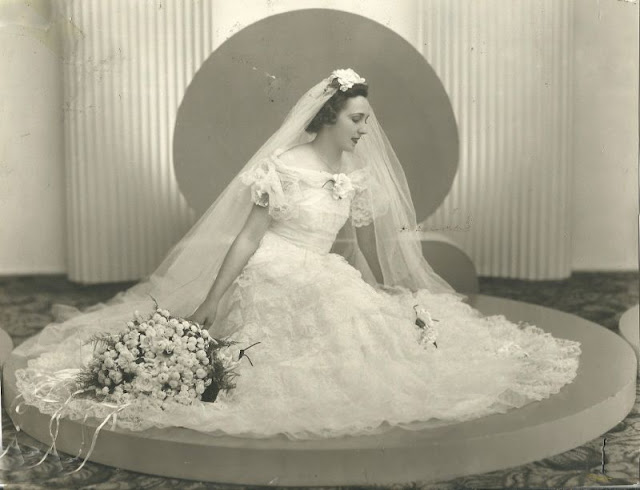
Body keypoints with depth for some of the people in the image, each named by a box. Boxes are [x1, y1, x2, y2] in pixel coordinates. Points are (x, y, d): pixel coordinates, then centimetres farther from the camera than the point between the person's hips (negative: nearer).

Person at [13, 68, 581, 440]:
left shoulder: (356, 178, 7)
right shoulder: (283, 167, -12)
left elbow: (363, 248, 16)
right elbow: (246, 238, -12)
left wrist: (392, 297, 15)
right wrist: (212, 303, -14)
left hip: (326, 286, 7)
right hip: (271, 283, -6)